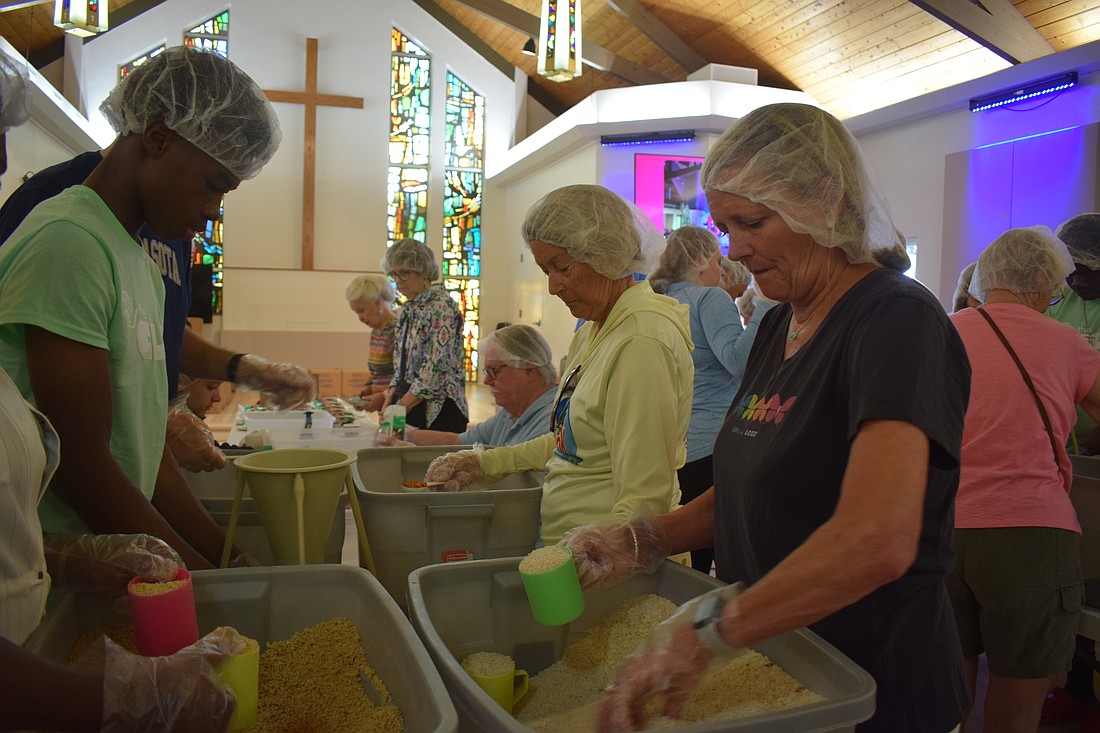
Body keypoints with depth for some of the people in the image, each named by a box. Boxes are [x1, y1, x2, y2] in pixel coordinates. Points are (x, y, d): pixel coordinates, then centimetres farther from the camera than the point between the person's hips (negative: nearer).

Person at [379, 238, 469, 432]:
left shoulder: (441, 306, -12)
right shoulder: (408, 310, 14)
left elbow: (438, 365, -19)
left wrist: (401, 406, -19)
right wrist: (389, 399, 4)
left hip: (437, 410, -8)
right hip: (409, 405, 8)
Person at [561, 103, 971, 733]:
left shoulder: (897, 321, -21)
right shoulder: (779, 326, 6)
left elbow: (876, 540, -35)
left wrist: (707, 633, -32)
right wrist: (644, 542, -4)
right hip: (764, 665, 7)